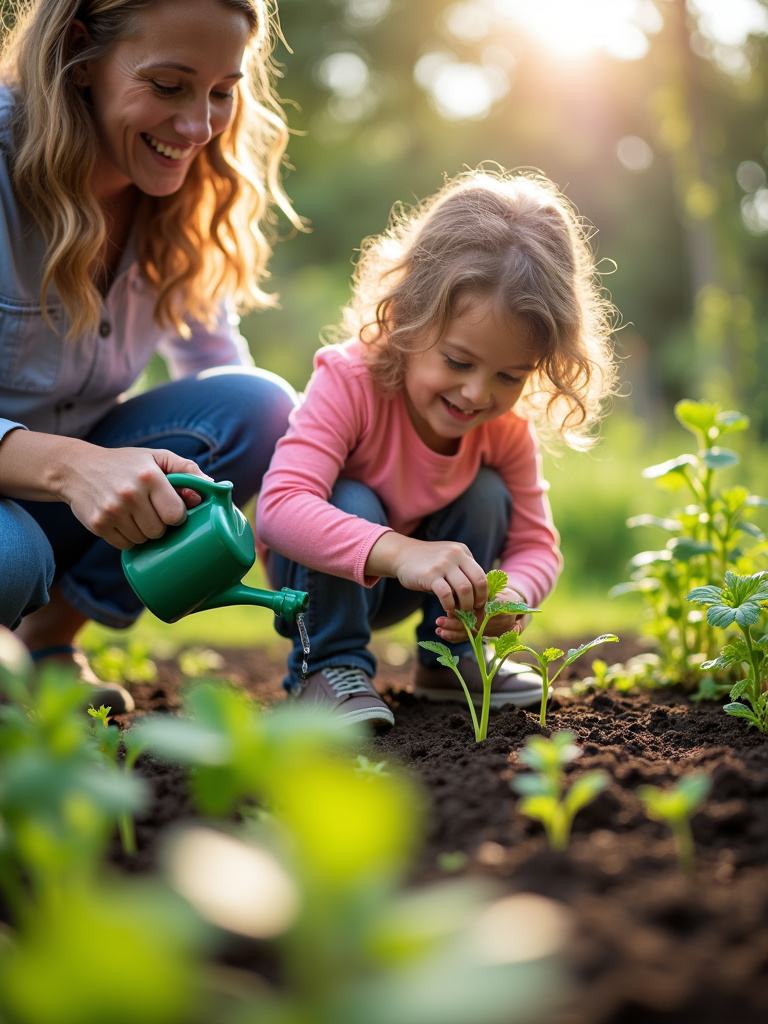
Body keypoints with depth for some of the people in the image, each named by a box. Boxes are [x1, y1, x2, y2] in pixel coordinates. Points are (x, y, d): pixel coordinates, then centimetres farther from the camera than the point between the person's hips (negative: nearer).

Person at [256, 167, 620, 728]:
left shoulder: (507, 426, -18)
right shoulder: (349, 381, -34)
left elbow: (536, 545, -13)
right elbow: (280, 506, -47)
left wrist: (509, 597, -39)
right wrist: (399, 552, -62)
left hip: (404, 587, 5)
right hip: (325, 574, -5)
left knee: (486, 495, -18)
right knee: (352, 504, -33)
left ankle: (450, 659, 0)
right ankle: (326, 666, -16)